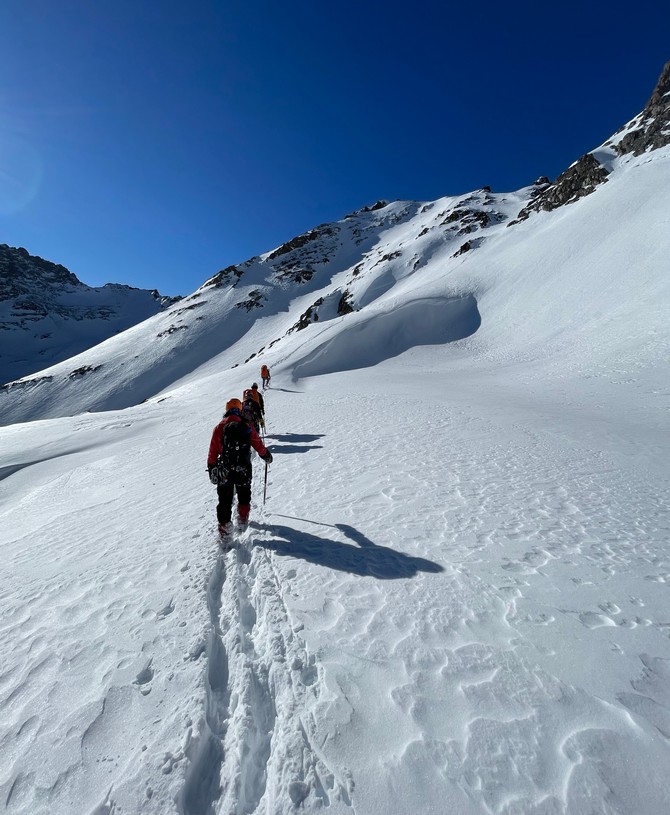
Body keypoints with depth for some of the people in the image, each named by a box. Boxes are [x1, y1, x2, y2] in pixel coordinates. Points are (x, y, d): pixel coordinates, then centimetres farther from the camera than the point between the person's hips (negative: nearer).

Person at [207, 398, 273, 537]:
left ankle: (224, 526, 12)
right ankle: (243, 519, 33)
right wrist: (267, 456, 21)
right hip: (244, 470, 1)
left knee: (224, 500, 12)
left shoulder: (219, 428, -7)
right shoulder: (247, 427, -6)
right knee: (244, 496, 24)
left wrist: (211, 469, 7)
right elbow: (259, 445, 3)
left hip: (224, 471, -1)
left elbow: (213, 452, -4)